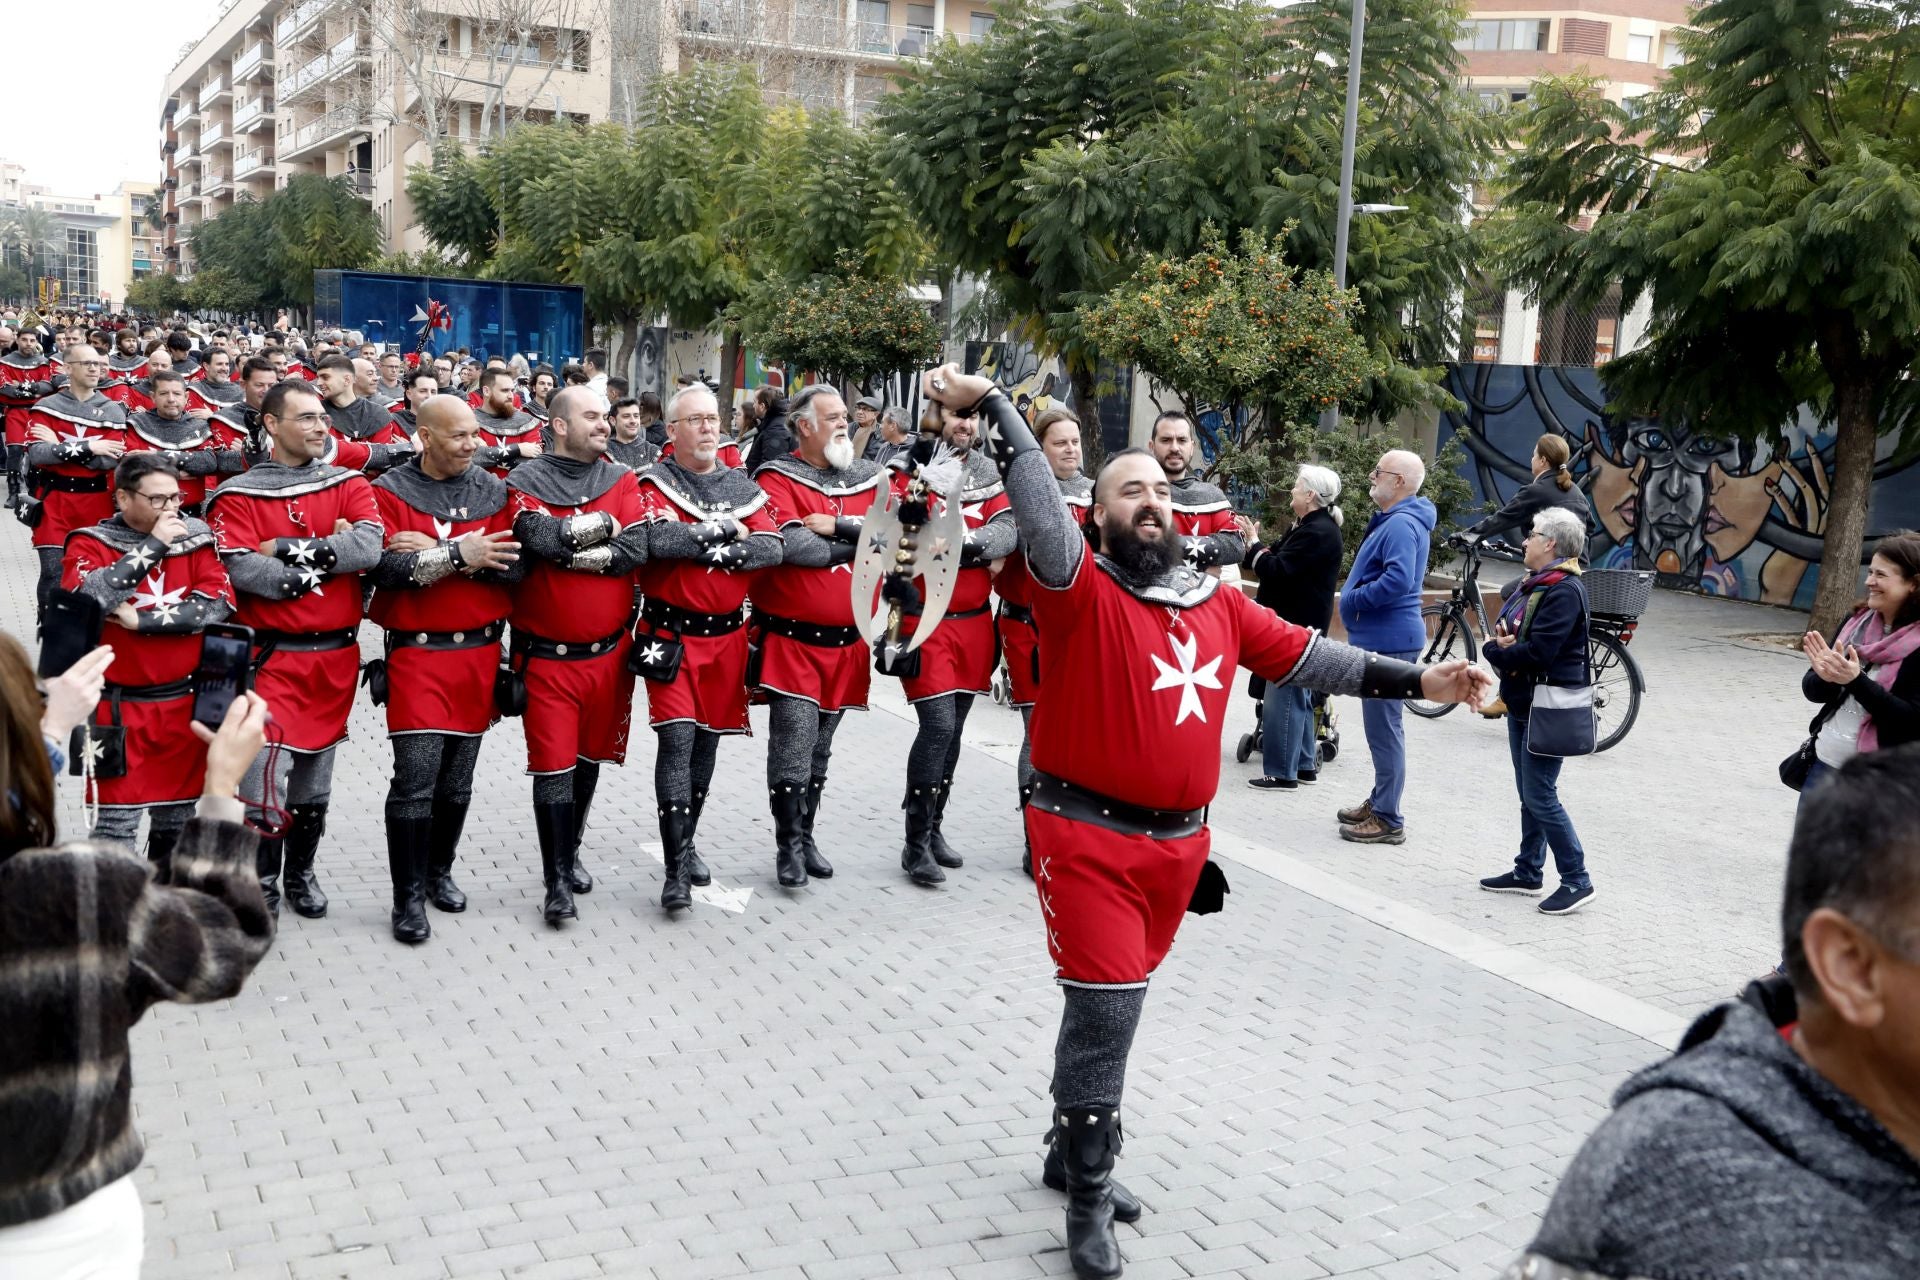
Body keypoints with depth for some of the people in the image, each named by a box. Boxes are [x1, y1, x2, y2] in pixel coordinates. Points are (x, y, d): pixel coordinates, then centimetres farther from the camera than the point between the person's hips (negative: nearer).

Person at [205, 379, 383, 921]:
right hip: (272, 658, -3)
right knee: (264, 773, -10)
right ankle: (263, 881, 8)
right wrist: (327, 558, -14)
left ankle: (301, 872, 31)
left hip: (336, 657, 3)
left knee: (315, 775, 15)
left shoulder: (349, 486, 5)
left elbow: (370, 546, -14)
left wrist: (286, 549, -16)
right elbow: (241, 571, -18)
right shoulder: (238, 496, -4)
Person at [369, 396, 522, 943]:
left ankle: (439, 871, 32)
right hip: (416, 654, -4)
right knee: (416, 780, -9)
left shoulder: (494, 490, 6)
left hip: (480, 653, 4)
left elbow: (514, 563, -7)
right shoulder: (388, 493, -3)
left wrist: (432, 550, -14)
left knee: (457, 780, 13)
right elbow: (386, 569, -16)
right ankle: (408, 897, 3)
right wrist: (458, 554, -19)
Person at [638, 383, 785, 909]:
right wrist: (725, 529, -15)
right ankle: (677, 870, -12)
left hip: (727, 634, 5)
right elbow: (658, 539, -24)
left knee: (708, 742, 13)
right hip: (671, 634, -4)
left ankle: (685, 844, 31)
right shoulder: (652, 484, -3)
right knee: (677, 739, -13)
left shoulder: (744, 487, 8)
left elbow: (770, 549, -7)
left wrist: (702, 547, -16)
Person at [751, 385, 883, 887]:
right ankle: (789, 846, 7)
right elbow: (787, 543, -23)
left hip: (848, 642, 5)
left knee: (819, 751, 16)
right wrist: (856, 544, -13)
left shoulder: (870, 479, 10)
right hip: (792, 640, -5)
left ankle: (806, 835, 29)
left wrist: (835, 525, -16)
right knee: (793, 749, -7)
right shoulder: (778, 479, -7)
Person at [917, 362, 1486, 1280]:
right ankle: (1089, 1201, 11)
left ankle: (1070, 1152, 37)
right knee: (1104, 1011, -5)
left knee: (1112, 1006, 18)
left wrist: (1418, 682, 8)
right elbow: (1039, 508, -25)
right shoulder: (1082, 591, -10)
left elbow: (1308, 658, 12)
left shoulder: (1218, 605, 8)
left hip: (1178, 839, 6)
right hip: (1088, 835, -6)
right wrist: (992, 406, -38)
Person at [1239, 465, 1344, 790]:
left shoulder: (1318, 533, -19)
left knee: (1283, 697, -7)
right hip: (1297, 623, 11)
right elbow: (1280, 561, 14)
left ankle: (1281, 773, -3)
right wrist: (1253, 542, 3)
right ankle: (1304, 764, 25)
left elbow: (1277, 570, -24)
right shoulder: (1311, 526, 15)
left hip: (1297, 626, -11)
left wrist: (1253, 543, -9)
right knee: (1298, 696, 17)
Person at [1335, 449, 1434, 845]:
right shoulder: (1396, 520, 17)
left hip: (1387, 640, -11)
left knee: (1383, 727, -6)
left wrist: (1355, 599, -19)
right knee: (1383, 725, 19)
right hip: (1383, 637, 11)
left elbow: (1399, 580, -31)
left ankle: (1388, 820, 0)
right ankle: (1379, 804, 31)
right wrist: (1357, 598, 11)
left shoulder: (1401, 525, -18)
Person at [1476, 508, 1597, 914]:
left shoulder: (1565, 590, -18)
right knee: (1529, 794, 16)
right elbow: (1505, 628, 11)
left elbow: (1538, 651, -25)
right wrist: (1502, 643, -12)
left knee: (1540, 796, -7)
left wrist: (1497, 651, -10)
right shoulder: (1534, 583, 13)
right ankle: (1527, 871, 26)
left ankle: (1577, 881, 1)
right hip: (1523, 702, 10)